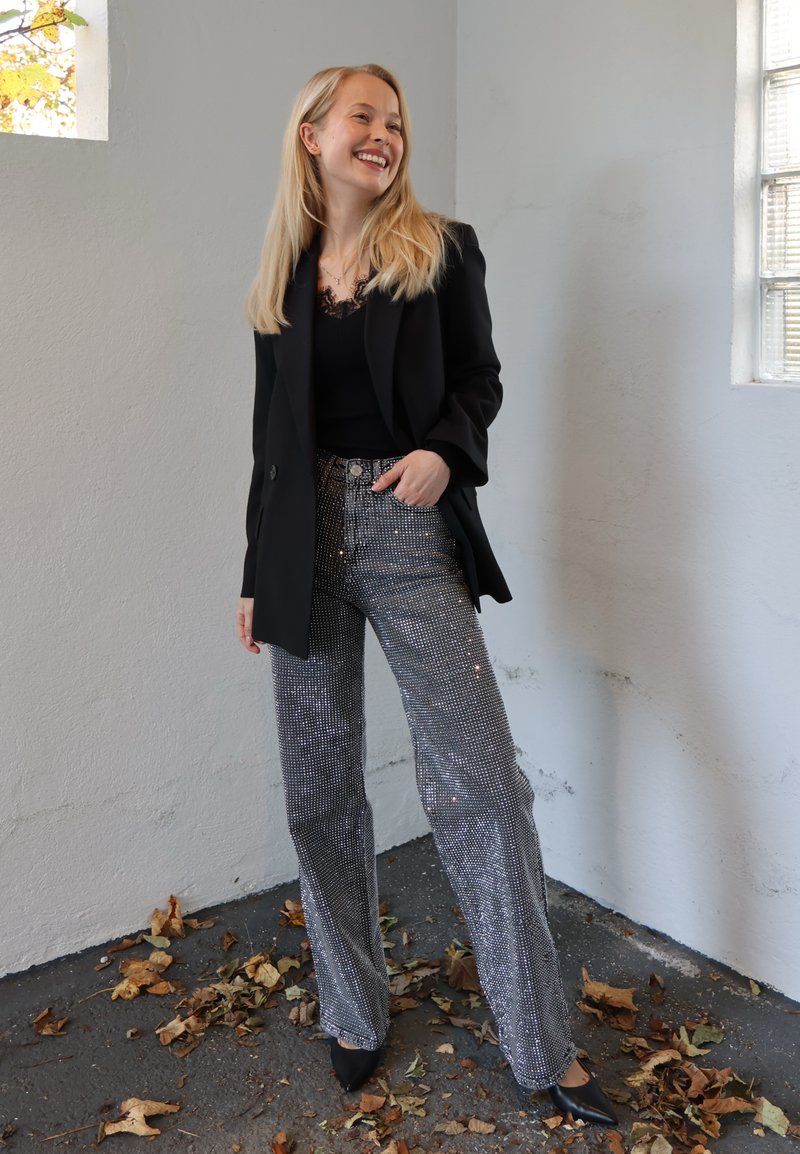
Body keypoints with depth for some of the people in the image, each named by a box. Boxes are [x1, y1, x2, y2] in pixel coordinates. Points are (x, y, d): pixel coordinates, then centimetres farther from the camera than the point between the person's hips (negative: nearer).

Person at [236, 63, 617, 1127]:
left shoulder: (441, 251, 4)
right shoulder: (284, 274, 11)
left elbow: (479, 379, 7)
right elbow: (271, 432, 13)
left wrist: (443, 449, -16)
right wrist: (258, 575, 13)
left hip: (411, 535, -3)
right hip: (304, 539, 3)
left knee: (481, 783, -6)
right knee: (321, 793, 8)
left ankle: (544, 1048, 10)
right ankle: (354, 1013, 28)